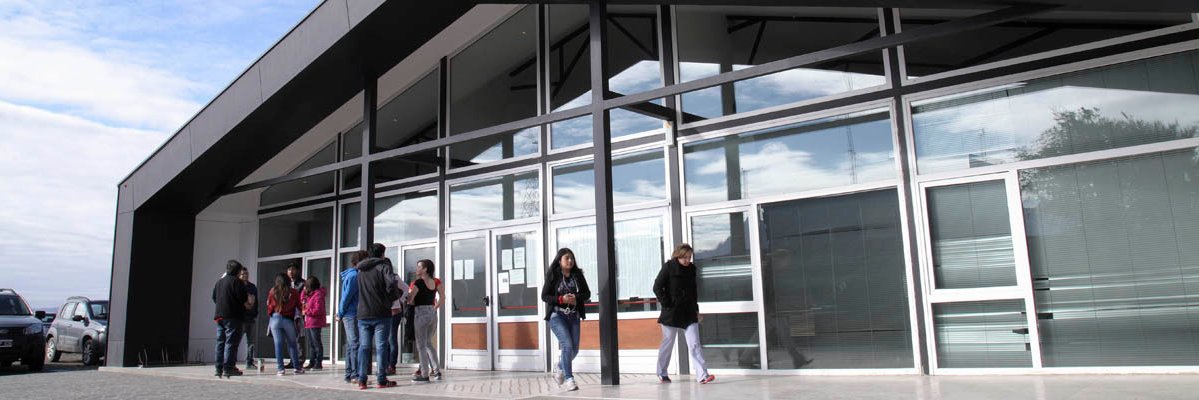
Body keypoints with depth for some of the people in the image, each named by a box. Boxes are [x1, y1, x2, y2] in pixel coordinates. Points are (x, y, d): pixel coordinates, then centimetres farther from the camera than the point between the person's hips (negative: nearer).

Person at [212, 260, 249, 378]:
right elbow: (242, 298, -15)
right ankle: (228, 368, -10)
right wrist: (248, 299, 6)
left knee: (220, 342, 11)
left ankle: (219, 368, 12)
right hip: (233, 316, -8)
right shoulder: (236, 281, -9)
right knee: (231, 342, -7)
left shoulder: (219, 282, 16)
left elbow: (214, 297, 18)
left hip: (219, 315, 8)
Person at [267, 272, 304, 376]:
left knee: (278, 344, 3)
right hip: (288, 320, 0)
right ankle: (297, 367, 10)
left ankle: (280, 368, 0)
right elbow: (299, 307, 3)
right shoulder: (293, 293, -1)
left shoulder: (273, 292, 1)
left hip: (275, 319, 1)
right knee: (292, 344, 9)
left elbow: (269, 306, 5)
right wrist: (297, 317, 19)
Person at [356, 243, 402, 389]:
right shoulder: (384, 266, -4)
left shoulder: (361, 270, 15)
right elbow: (391, 283, -20)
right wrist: (394, 296, -2)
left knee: (363, 346, 7)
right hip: (381, 314, -5)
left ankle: (361, 380, 5)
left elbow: (360, 290, 16)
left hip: (363, 314, 5)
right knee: (381, 346, 0)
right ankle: (381, 380, 1)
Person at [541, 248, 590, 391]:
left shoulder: (578, 275, 3)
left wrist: (576, 298, -15)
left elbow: (587, 293, 6)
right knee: (567, 345, -16)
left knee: (574, 349, 7)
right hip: (557, 315, -4)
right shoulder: (553, 275, -6)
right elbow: (544, 296, -6)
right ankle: (568, 379, -5)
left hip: (573, 316, 4)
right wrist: (561, 299, -21)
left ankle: (559, 367, 36)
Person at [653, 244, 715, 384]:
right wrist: (666, 303, -13)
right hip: (671, 313, -4)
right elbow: (657, 287, -9)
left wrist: (696, 308, 13)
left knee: (694, 344, -5)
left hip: (689, 313, 4)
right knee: (667, 343, 9)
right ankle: (662, 373, 25)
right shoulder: (668, 267, -8)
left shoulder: (691, 269, 6)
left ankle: (702, 375, -10)